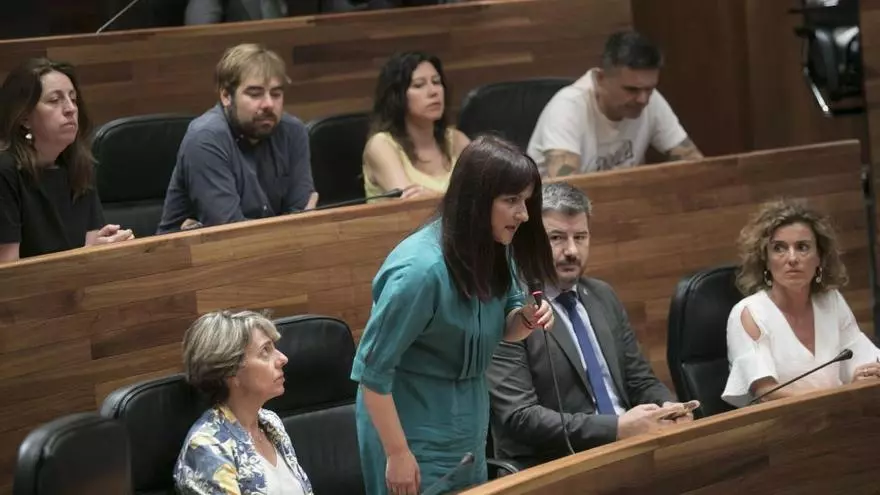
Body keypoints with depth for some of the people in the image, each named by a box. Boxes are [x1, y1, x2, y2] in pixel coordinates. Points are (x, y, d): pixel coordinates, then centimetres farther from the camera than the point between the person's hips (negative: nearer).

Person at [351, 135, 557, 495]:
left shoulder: (494, 249, -4)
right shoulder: (421, 269, -27)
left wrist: (527, 319, -10)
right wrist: (397, 453, -19)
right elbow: (371, 370, -22)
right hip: (418, 441, -8)